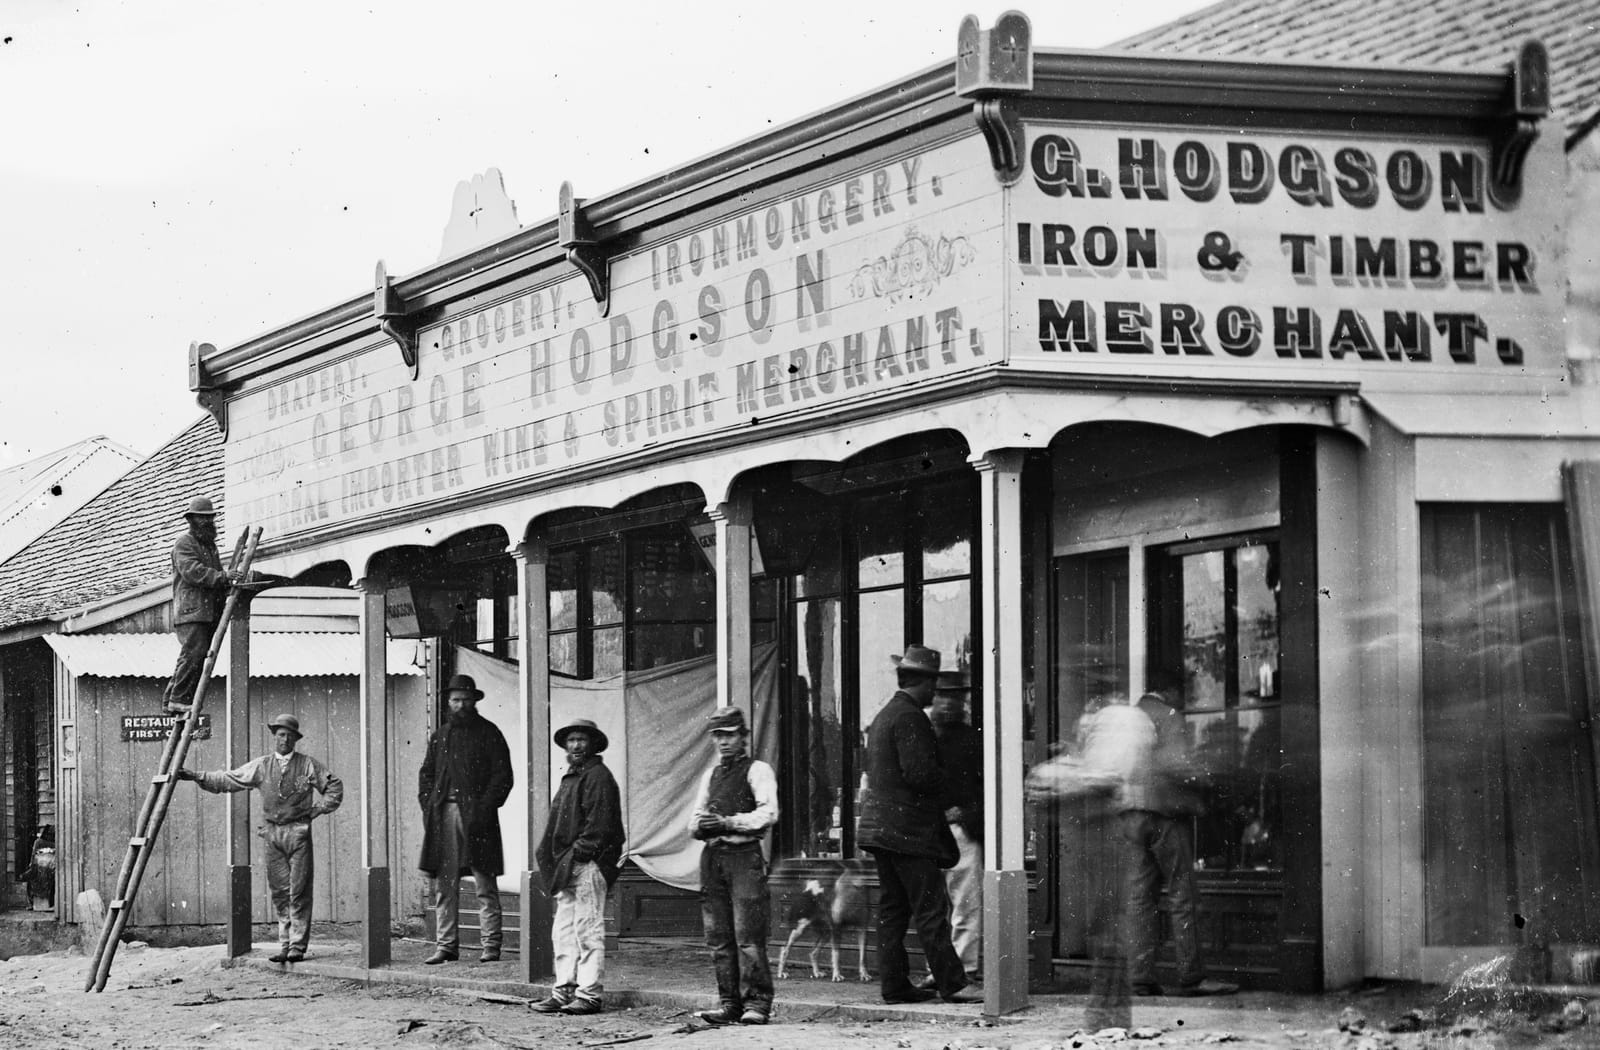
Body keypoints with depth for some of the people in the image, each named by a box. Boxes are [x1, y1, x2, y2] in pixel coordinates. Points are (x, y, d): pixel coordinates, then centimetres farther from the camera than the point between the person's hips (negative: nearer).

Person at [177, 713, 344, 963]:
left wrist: (320, 809, -1)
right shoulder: (260, 766, 8)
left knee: (299, 892, -4)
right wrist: (198, 777, 1)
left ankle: (298, 946, -3)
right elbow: (228, 780, 9)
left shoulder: (307, 765, 3)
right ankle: (285, 946, 6)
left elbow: (334, 786, 9)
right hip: (273, 833, 3)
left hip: (298, 832, -3)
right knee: (279, 892, 3)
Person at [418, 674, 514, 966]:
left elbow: (502, 776, -1)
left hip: (476, 813, -4)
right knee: (444, 884, 2)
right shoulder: (439, 735, 17)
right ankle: (445, 944, 6)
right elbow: (426, 774, 19)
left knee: (485, 885, -2)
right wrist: (428, 804, 3)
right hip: (444, 815, 4)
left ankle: (490, 945, 0)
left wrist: (485, 808, -11)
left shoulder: (488, 733, 4)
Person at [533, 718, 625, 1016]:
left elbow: (600, 823, -15)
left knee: (588, 931, -7)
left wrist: (578, 854, -17)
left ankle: (589, 995, -6)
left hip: (588, 865, -10)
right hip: (567, 867, 10)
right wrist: (553, 861, 13)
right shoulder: (570, 778, 21)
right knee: (563, 932, 10)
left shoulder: (598, 776, -7)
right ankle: (563, 992, 15)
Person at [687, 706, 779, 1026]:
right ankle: (730, 1002, 7)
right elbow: (694, 820, 22)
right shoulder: (710, 775, 22)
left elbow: (768, 813, -10)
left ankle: (756, 1003, -10)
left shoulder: (757, 771, 2)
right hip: (713, 856, 6)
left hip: (745, 855, -6)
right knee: (718, 937, 3)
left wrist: (729, 822, -16)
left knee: (748, 934, -11)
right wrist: (701, 825, -1)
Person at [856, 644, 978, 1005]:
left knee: (892, 908, 10)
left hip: (881, 825, 10)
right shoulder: (909, 717, -14)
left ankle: (894, 984, 10)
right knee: (931, 908, -8)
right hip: (908, 828, -10)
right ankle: (950, 984, -8)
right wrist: (946, 781, -2)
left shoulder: (883, 716, 18)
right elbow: (921, 774, -22)